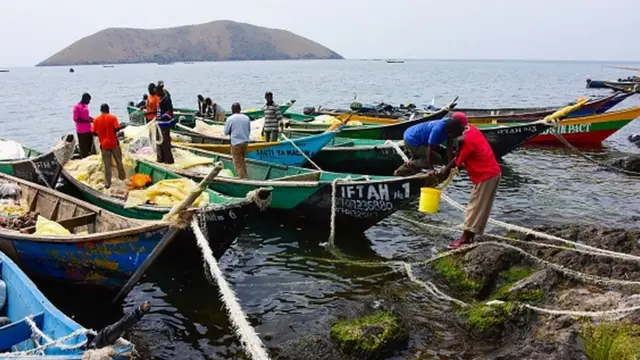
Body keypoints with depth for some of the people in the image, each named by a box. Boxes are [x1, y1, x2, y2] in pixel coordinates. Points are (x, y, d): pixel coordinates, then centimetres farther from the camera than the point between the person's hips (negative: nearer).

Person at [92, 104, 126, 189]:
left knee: (107, 165, 6)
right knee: (119, 161, 17)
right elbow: (117, 129, -14)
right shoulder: (113, 117, -7)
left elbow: (94, 133, -1)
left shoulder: (96, 120, -1)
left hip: (104, 144, 1)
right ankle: (122, 177, 28)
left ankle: (107, 183, 7)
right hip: (114, 143, -1)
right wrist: (112, 132, 7)